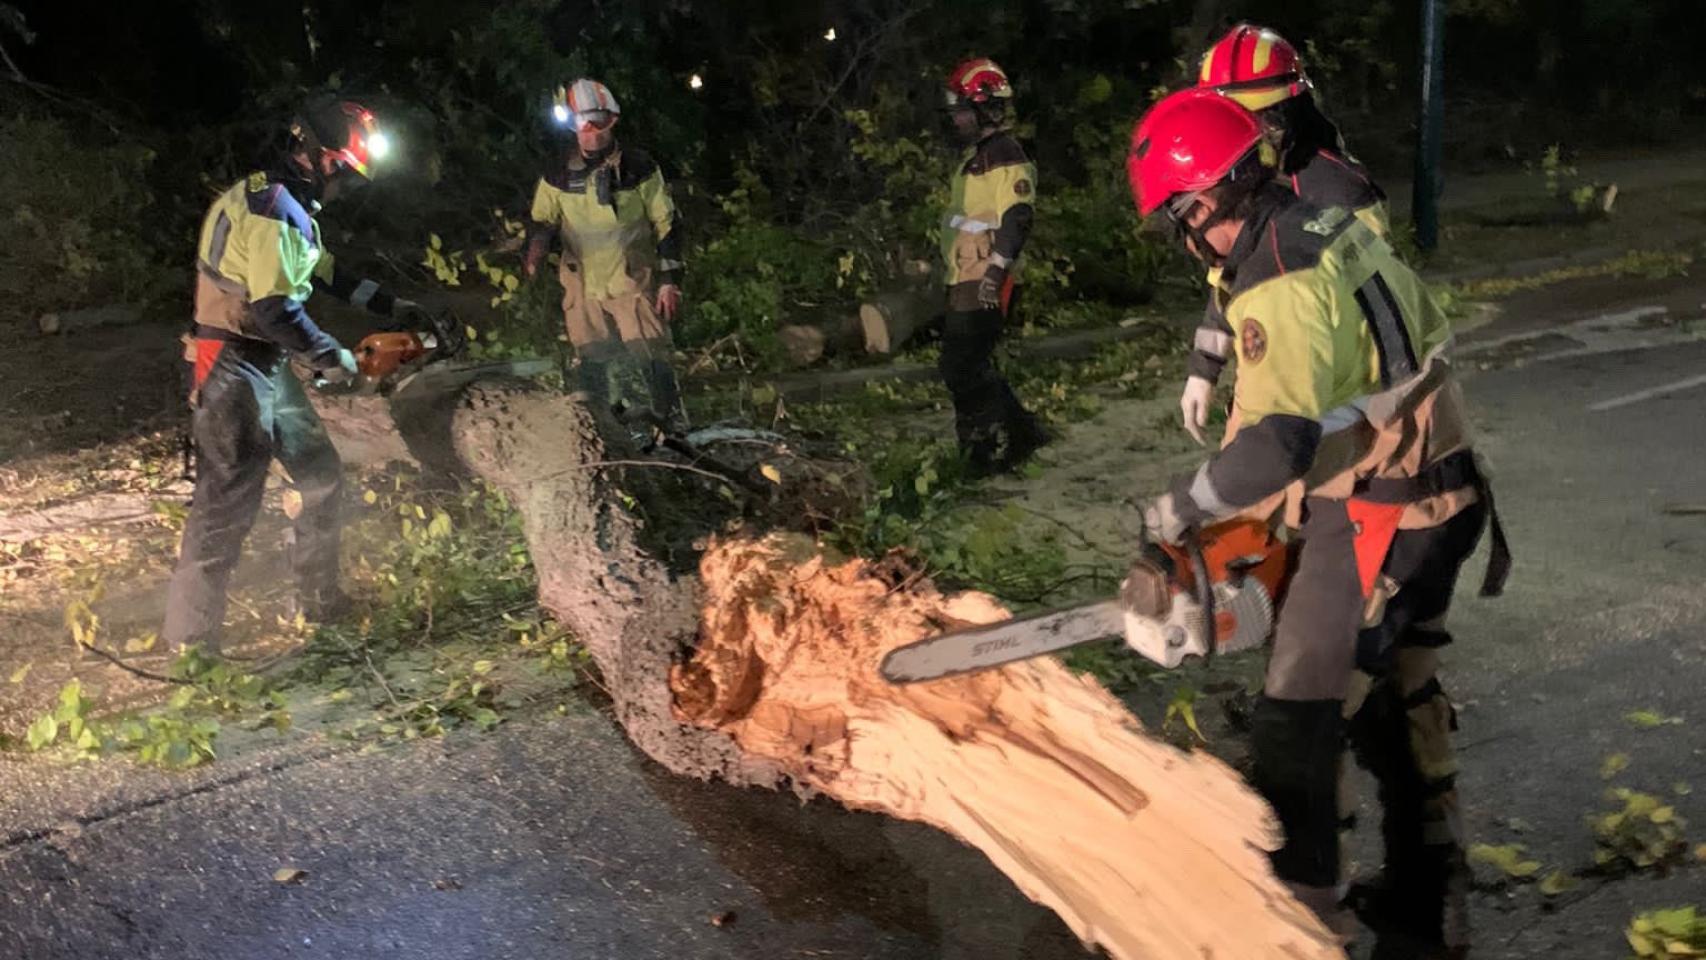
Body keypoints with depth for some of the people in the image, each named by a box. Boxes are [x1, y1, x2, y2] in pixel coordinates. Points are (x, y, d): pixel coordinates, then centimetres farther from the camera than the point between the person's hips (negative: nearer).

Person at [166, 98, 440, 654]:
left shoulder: (286, 201, 13)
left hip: (267, 367, 11)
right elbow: (275, 311, -26)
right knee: (228, 503, -7)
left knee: (320, 477, 17)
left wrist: (390, 307, 22)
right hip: (236, 371, -11)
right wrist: (332, 357, -13)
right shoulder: (272, 208, -20)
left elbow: (324, 272, 24)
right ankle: (191, 639, 1)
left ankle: (320, 601, 31)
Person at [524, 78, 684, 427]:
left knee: (653, 362, -10)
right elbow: (542, 221, 8)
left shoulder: (638, 167, -4)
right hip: (582, 287, 3)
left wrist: (670, 280, -6)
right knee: (590, 370, 9)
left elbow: (666, 224, -1)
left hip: (634, 283, -3)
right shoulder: (558, 174, 2)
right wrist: (535, 250, -16)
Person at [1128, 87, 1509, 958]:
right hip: (1437, 501, 10)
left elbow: (1274, 445, -33)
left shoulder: (1279, 289, -23)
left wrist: (1178, 511, -15)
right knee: (1402, 707, 21)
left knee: (1297, 725, 0)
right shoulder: (1338, 233, 8)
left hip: (1375, 523, -10)